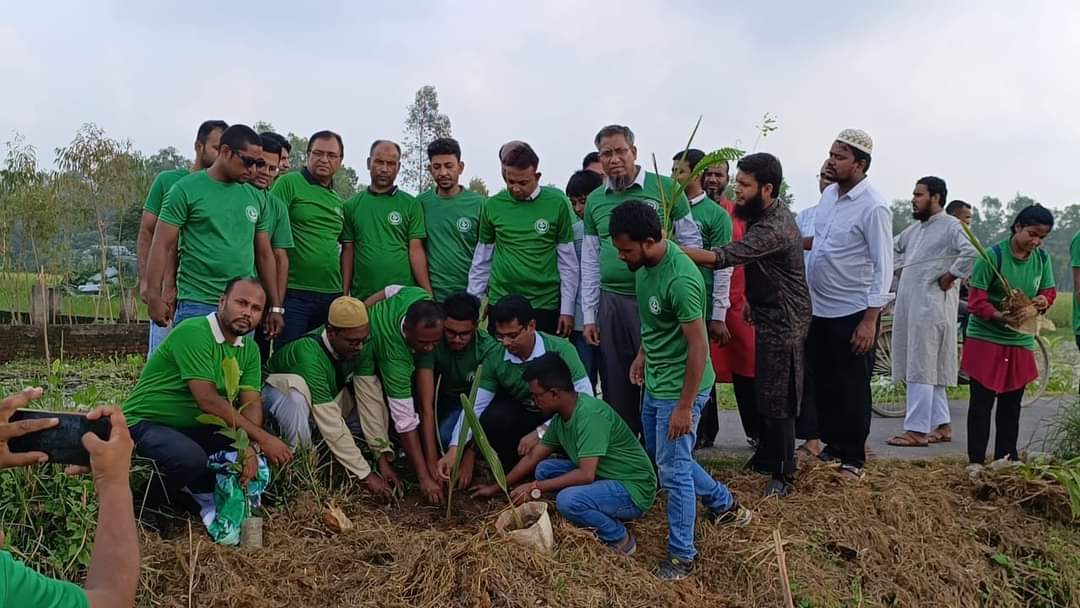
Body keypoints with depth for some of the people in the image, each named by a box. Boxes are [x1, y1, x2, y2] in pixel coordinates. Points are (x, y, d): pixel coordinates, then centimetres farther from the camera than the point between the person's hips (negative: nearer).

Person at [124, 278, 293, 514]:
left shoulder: (250, 349, 3)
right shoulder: (193, 332, -21)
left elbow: (251, 403, -6)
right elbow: (207, 400, -27)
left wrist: (252, 446, -27)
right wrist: (262, 438, -26)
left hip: (195, 429, 7)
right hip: (146, 424, -7)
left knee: (256, 454, -10)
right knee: (192, 458, -34)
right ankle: (149, 506, -4)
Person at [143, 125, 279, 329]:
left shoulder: (254, 197, 12)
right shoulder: (186, 189, -2)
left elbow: (264, 254, 16)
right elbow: (162, 246, -4)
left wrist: (275, 306, 13)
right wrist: (154, 298, -11)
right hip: (197, 306, -4)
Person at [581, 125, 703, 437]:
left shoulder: (666, 189, -2)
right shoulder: (595, 201, 10)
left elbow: (692, 243, 1)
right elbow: (590, 262, 12)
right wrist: (589, 315, 9)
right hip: (611, 302, 4)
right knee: (617, 386, 11)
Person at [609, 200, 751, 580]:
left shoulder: (680, 280, -29)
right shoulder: (645, 262, -4)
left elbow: (698, 346, -25)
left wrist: (684, 406, -21)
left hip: (678, 388, -9)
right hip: (655, 381, 9)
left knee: (673, 470, 2)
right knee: (661, 457, 22)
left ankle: (682, 555, 20)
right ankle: (724, 504, 41)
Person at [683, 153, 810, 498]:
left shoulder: (773, 228, -27)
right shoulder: (767, 215, 6)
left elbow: (723, 257, -36)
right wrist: (753, 298, 17)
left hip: (783, 324, -10)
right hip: (769, 318, 10)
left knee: (776, 401, -1)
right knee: (764, 394, 19)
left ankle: (783, 476, 11)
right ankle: (766, 458, 34)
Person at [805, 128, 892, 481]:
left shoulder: (873, 207, -17)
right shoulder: (829, 194, 6)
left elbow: (883, 267, -17)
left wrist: (870, 320, -20)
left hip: (853, 314, -7)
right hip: (818, 309, 7)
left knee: (852, 390, 5)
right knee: (823, 383, 16)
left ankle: (853, 459, 18)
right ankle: (832, 445, 31)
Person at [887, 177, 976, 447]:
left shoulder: (951, 226, -8)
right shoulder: (915, 229, 18)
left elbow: (972, 251, -24)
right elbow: (891, 249, 26)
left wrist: (951, 276, -17)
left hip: (932, 307, -9)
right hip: (910, 306, 9)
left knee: (921, 369, -7)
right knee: (930, 368, 12)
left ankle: (917, 430, -3)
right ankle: (942, 425, 21)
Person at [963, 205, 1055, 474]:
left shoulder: (1042, 259, 3)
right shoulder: (993, 255, -14)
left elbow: (1049, 291, 12)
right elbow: (976, 300, -16)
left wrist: (1043, 300, -12)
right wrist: (998, 315, -34)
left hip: (1020, 342, 5)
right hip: (986, 339, -5)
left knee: (1011, 403, 12)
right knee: (981, 401, -2)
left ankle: (1007, 458, 23)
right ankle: (976, 460, 4)